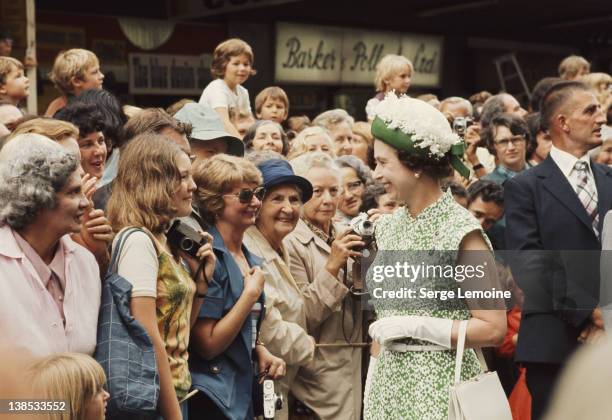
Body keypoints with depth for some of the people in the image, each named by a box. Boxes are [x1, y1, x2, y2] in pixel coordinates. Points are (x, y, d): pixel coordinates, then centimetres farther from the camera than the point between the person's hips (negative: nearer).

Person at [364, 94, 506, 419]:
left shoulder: (461, 232, -13)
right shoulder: (387, 226, 7)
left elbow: (493, 328, -15)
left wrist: (414, 327, -17)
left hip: (439, 383, -6)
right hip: (388, 381, 6)